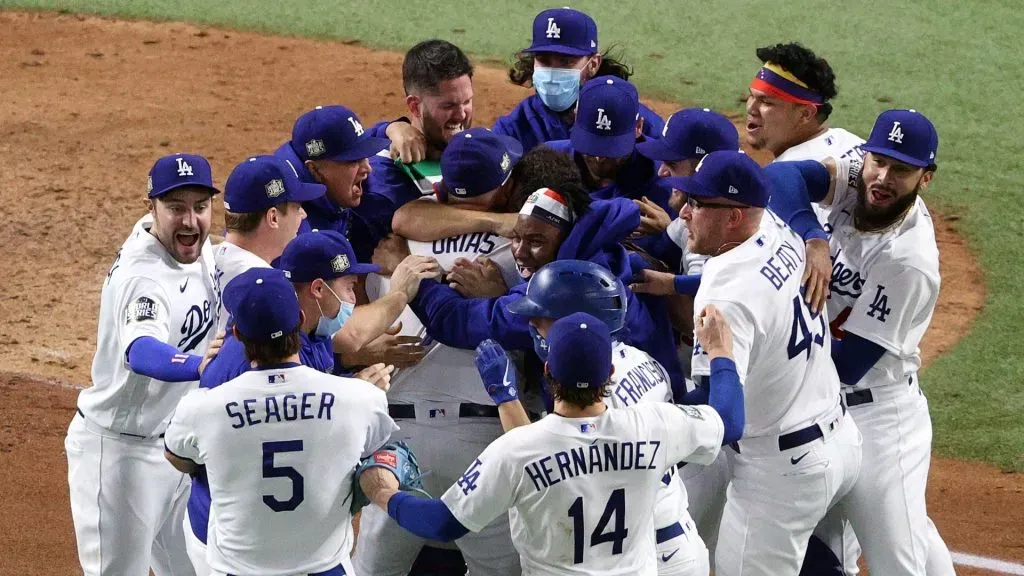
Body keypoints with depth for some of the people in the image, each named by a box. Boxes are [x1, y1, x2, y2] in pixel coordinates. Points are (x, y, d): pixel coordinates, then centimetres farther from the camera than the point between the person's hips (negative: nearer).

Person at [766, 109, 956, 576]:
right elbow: (784, 180, -21)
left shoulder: (907, 260, -24)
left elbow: (847, 363, -22)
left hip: (876, 416, -7)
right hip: (825, 403, 7)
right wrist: (814, 240, -34)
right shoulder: (854, 181, -6)